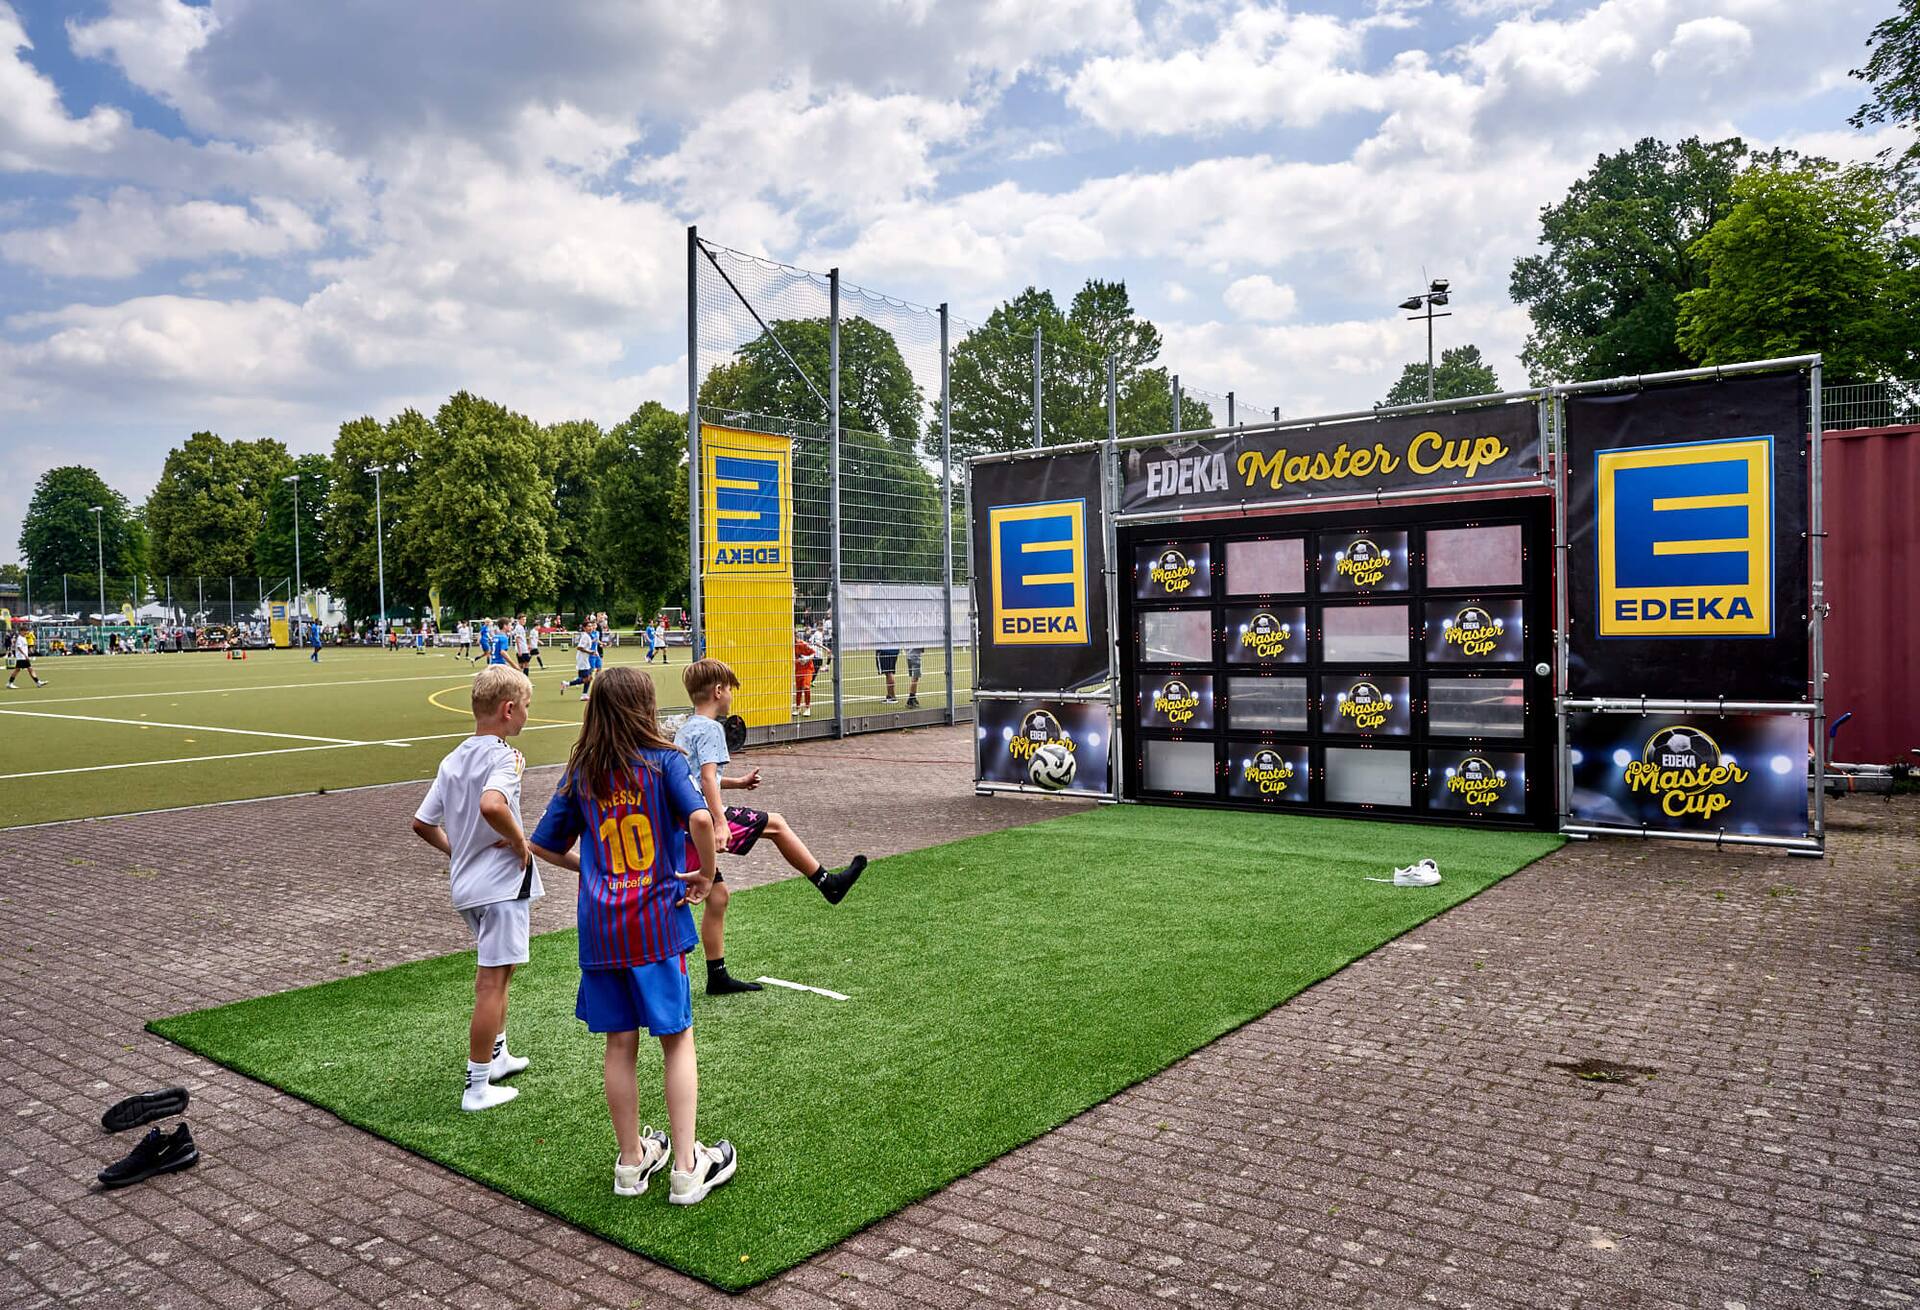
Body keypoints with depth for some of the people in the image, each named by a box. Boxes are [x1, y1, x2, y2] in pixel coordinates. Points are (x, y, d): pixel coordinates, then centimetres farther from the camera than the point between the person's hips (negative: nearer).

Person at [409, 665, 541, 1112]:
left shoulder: (453, 759, 8)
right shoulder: (505, 756, -17)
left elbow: (422, 823, 11)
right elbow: (491, 805, -37)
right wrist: (519, 841, -22)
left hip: (466, 882, 9)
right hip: (502, 880, -9)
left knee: (494, 970, 26)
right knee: (493, 981, -2)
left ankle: (497, 1054, 39)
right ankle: (477, 1088, 5)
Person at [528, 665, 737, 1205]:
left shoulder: (579, 774, 5)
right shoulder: (663, 760, -7)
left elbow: (545, 845, 10)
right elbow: (700, 819, -23)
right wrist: (705, 876, -9)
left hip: (600, 926, 4)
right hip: (658, 921, -3)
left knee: (620, 1044, 12)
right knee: (677, 1039, 7)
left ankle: (631, 1160, 26)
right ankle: (686, 1168, 11)